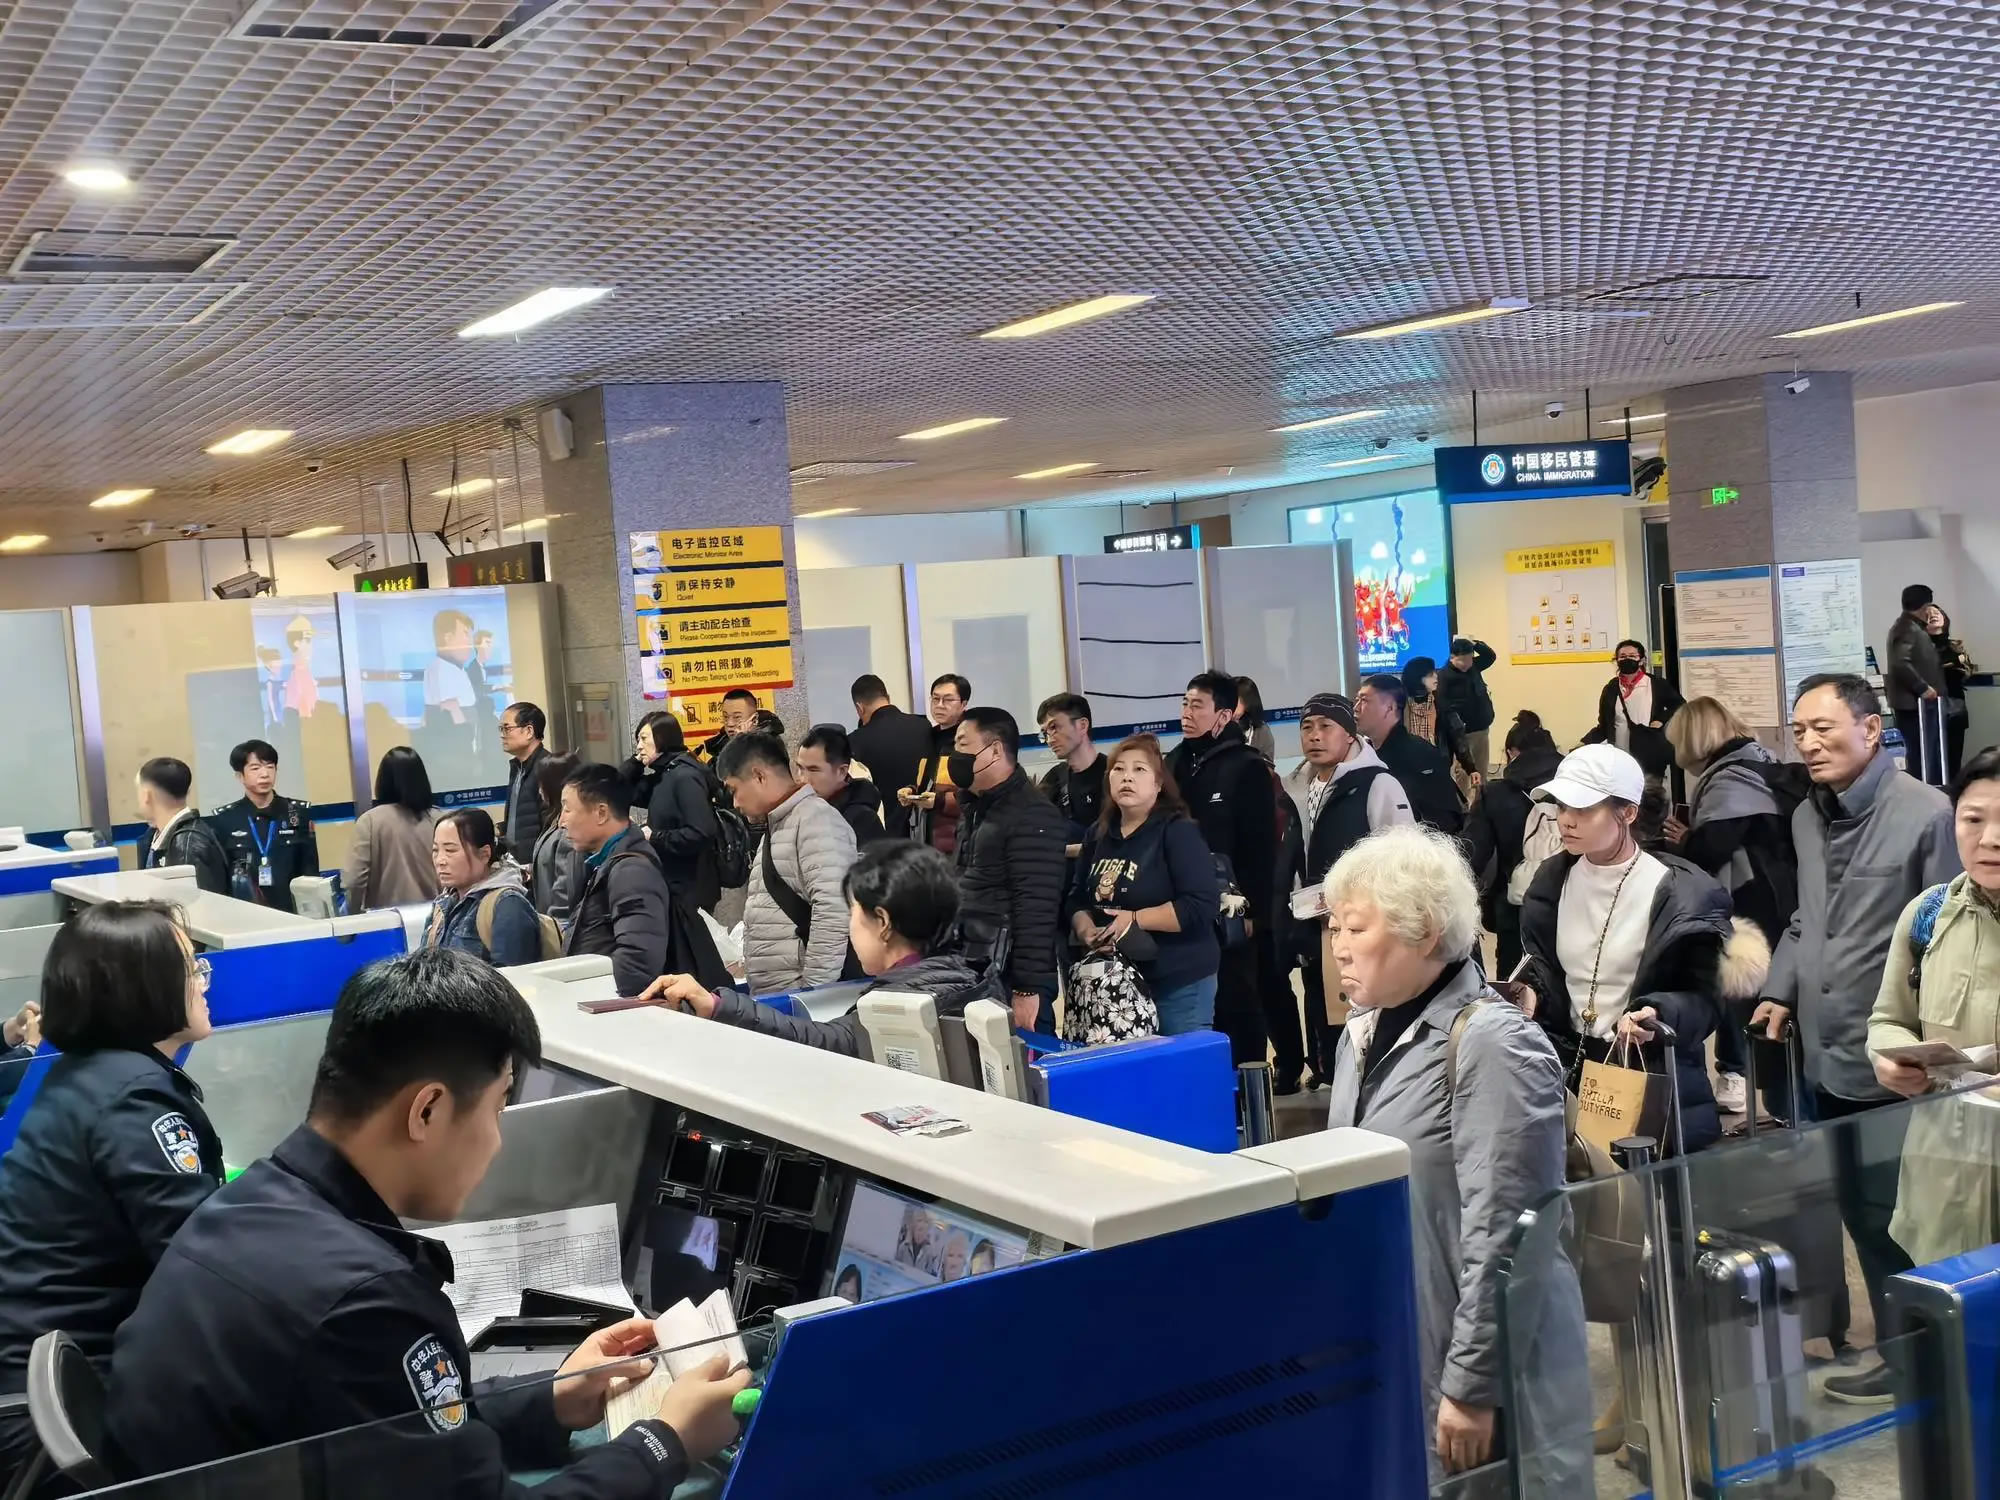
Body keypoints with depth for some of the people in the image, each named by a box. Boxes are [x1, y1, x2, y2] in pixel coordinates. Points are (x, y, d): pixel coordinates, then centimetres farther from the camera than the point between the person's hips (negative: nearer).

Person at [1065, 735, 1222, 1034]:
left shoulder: (1178, 832, -9)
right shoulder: (1098, 834, 12)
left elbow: (1203, 905, -18)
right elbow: (1076, 898, 16)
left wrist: (1135, 919, -17)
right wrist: (1083, 926, -6)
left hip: (1179, 984, -6)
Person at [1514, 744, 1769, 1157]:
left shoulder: (1682, 895, -12)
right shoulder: (1553, 879, 5)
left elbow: (1706, 997, -9)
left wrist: (1659, 1016, -28)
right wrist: (1531, 992, -8)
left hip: (1654, 1077, -4)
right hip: (1567, 1066, 4)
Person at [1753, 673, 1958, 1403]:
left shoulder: (1925, 812, -14)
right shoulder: (1806, 817, 10)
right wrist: (1781, 991, 7)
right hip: (1826, 1058, 7)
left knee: (1894, 1218, 3)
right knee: (1860, 1213, 14)